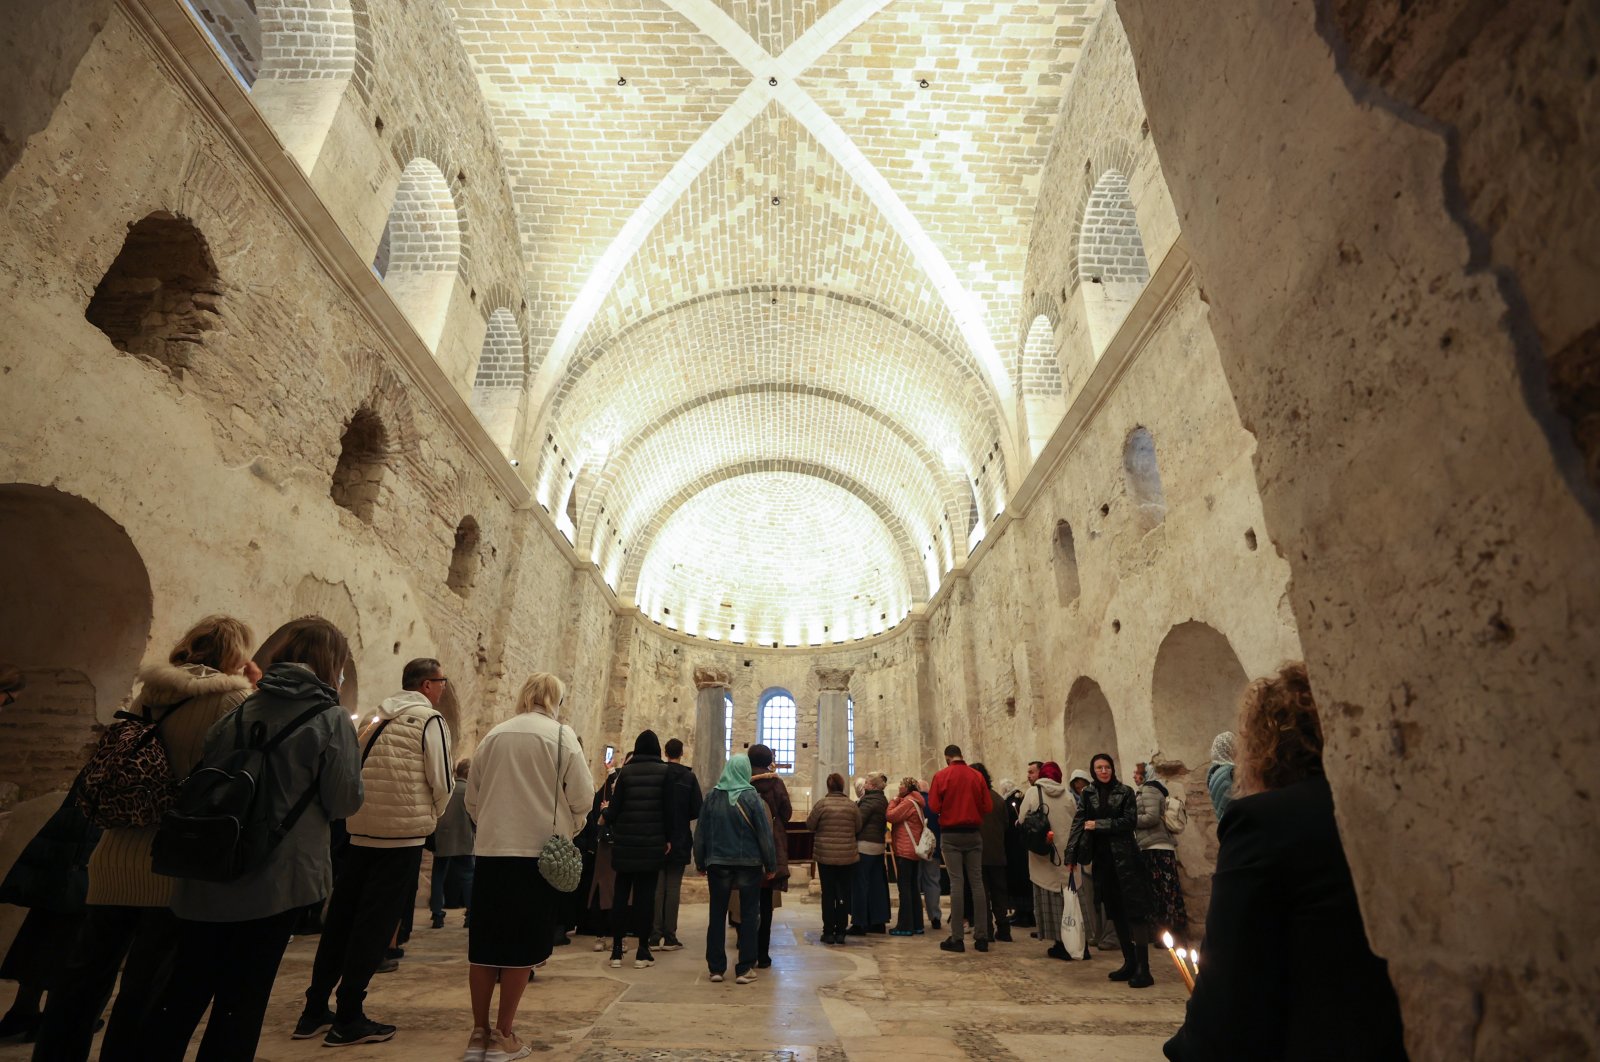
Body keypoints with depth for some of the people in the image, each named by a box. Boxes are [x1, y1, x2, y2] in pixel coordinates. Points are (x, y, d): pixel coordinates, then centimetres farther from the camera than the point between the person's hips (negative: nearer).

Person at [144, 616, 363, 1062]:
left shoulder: (237, 714, 4)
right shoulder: (331, 720, -12)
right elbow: (345, 802, -10)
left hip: (207, 879, 5)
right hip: (277, 881, -5)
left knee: (184, 992, 20)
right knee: (242, 1001, 10)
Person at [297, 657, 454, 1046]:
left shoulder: (378, 718, 13)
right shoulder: (430, 719, -10)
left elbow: (362, 772, 17)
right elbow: (442, 784, -11)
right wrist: (431, 815, 9)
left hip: (360, 830, 7)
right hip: (402, 834, -7)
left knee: (341, 918, 16)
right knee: (376, 924, 2)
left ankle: (315, 1011, 26)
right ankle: (349, 1019, 10)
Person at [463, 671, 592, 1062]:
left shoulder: (493, 736, 5)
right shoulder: (561, 736, -6)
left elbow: (472, 797, 10)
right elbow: (581, 797, -8)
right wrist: (566, 829, 11)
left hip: (490, 850, 4)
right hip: (537, 850, -4)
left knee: (485, 943, 14)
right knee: (523, 945, 8)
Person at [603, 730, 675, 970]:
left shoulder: (626, 771, 0)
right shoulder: (664, 771, -3)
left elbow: (615, 807, -1)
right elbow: (669, 808, -5)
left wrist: (607, 817, 21)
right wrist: (669, 838, 4)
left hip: (625, 842, 1)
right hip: (652, 843, -1)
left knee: (620, 894, 11)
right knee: (646, 894, 5)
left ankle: (616, 950, 14)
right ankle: (642, 951, 8)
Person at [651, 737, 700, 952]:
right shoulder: (689, 777, -7)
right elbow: (697, 810, -7)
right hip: (680, 840, -1)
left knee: (657, 888, 9)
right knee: (673, 888, 6)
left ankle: (655, 936, 11)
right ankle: (669, 937, 8)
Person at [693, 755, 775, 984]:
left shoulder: (713, 797, -2)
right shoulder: (752, 797, -10)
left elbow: (701, 833, 2)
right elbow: (765, 834, -7)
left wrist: (700, 862, 11)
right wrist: (770, 864, 1)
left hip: (718, 863, 2)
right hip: (749, 864, -2)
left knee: (717, 914, 12)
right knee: (748, 914, 8)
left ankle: (716, 968, 16)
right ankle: (744, 969, 10)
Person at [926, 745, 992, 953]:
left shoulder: (941, 776, -7)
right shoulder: (977, 776, -1)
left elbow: (934, 807, -9)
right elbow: (986, 806, 0)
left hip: (950, 834, -2)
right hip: (973, 834, 2)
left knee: (956, 883, 1)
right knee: (977, 882, 8)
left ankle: (956, 938, 2)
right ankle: (981, 936, 12)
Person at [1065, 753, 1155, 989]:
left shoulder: (1125, 792, 0)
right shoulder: (1087, 794, 6)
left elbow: (1128, 821, -10)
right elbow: (1078, 824, 0)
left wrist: (1099, 824, -12)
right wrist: (1071, 856, -4)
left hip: (1125, 857, -3)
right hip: (1101, 858, 4)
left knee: (1135, 909, -5)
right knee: (1115, 911, 10)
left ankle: (1143, 968, -2)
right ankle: (1129, 962, 22)